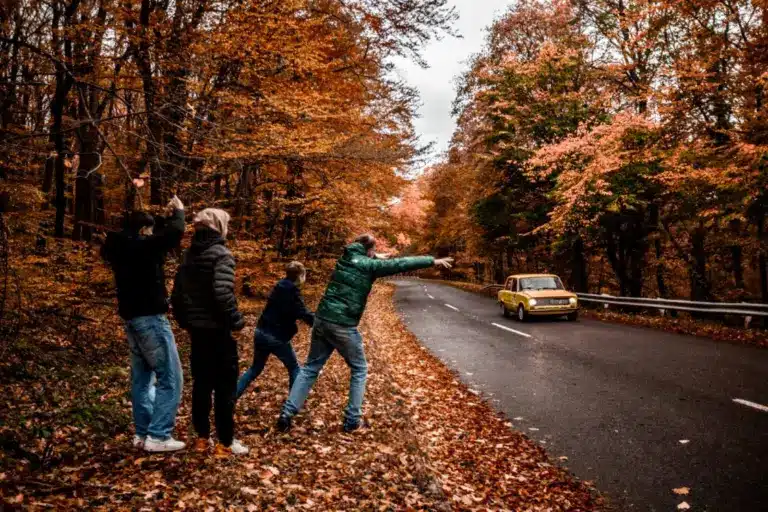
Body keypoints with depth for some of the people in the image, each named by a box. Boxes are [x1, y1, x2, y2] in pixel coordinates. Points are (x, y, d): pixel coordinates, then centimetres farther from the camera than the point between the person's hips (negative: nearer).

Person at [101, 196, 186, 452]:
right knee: (170, 378, -4)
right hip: (150, 319, -9)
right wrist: (178, 212, -5)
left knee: (141, 377, 15)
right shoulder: (140, 246, -15)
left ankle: (142, 433, 20)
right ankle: (158, 436, -5)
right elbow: (174, 234, -23)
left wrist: (167, 217, 24)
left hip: (132, 319, 10)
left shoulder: (121, 249, 10)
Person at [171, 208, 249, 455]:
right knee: (225, 386, 2)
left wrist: (185, 322, 21)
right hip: (218, 330, -7)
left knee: (201, 383, 15)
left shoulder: (189, 255, 9)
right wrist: (236, 321, -14)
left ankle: (202, 437, 24)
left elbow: (177, 294, 11)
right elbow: (223, 293, -25)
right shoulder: (221, 254, -14)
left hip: (197, 329, 7)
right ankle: (225, 442, 8)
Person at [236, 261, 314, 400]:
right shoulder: (292, 291, -14)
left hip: (261, 332, 8)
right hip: (277, 337, -8)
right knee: (294, 369, 12)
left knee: (256, 368, 22)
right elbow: (302, 313, -20)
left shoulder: (279, 286, 11)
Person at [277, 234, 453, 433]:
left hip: (322, 320, 6)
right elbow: (400, 264, -7)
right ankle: (352, 420, 14)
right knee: (359, 370, 13)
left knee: (311, 367, 15)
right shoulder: (368, 265, -7)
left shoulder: (346, 259, 11)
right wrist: (432, 261, -3)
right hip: (343, 326, -6)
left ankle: (287, 413, 8)